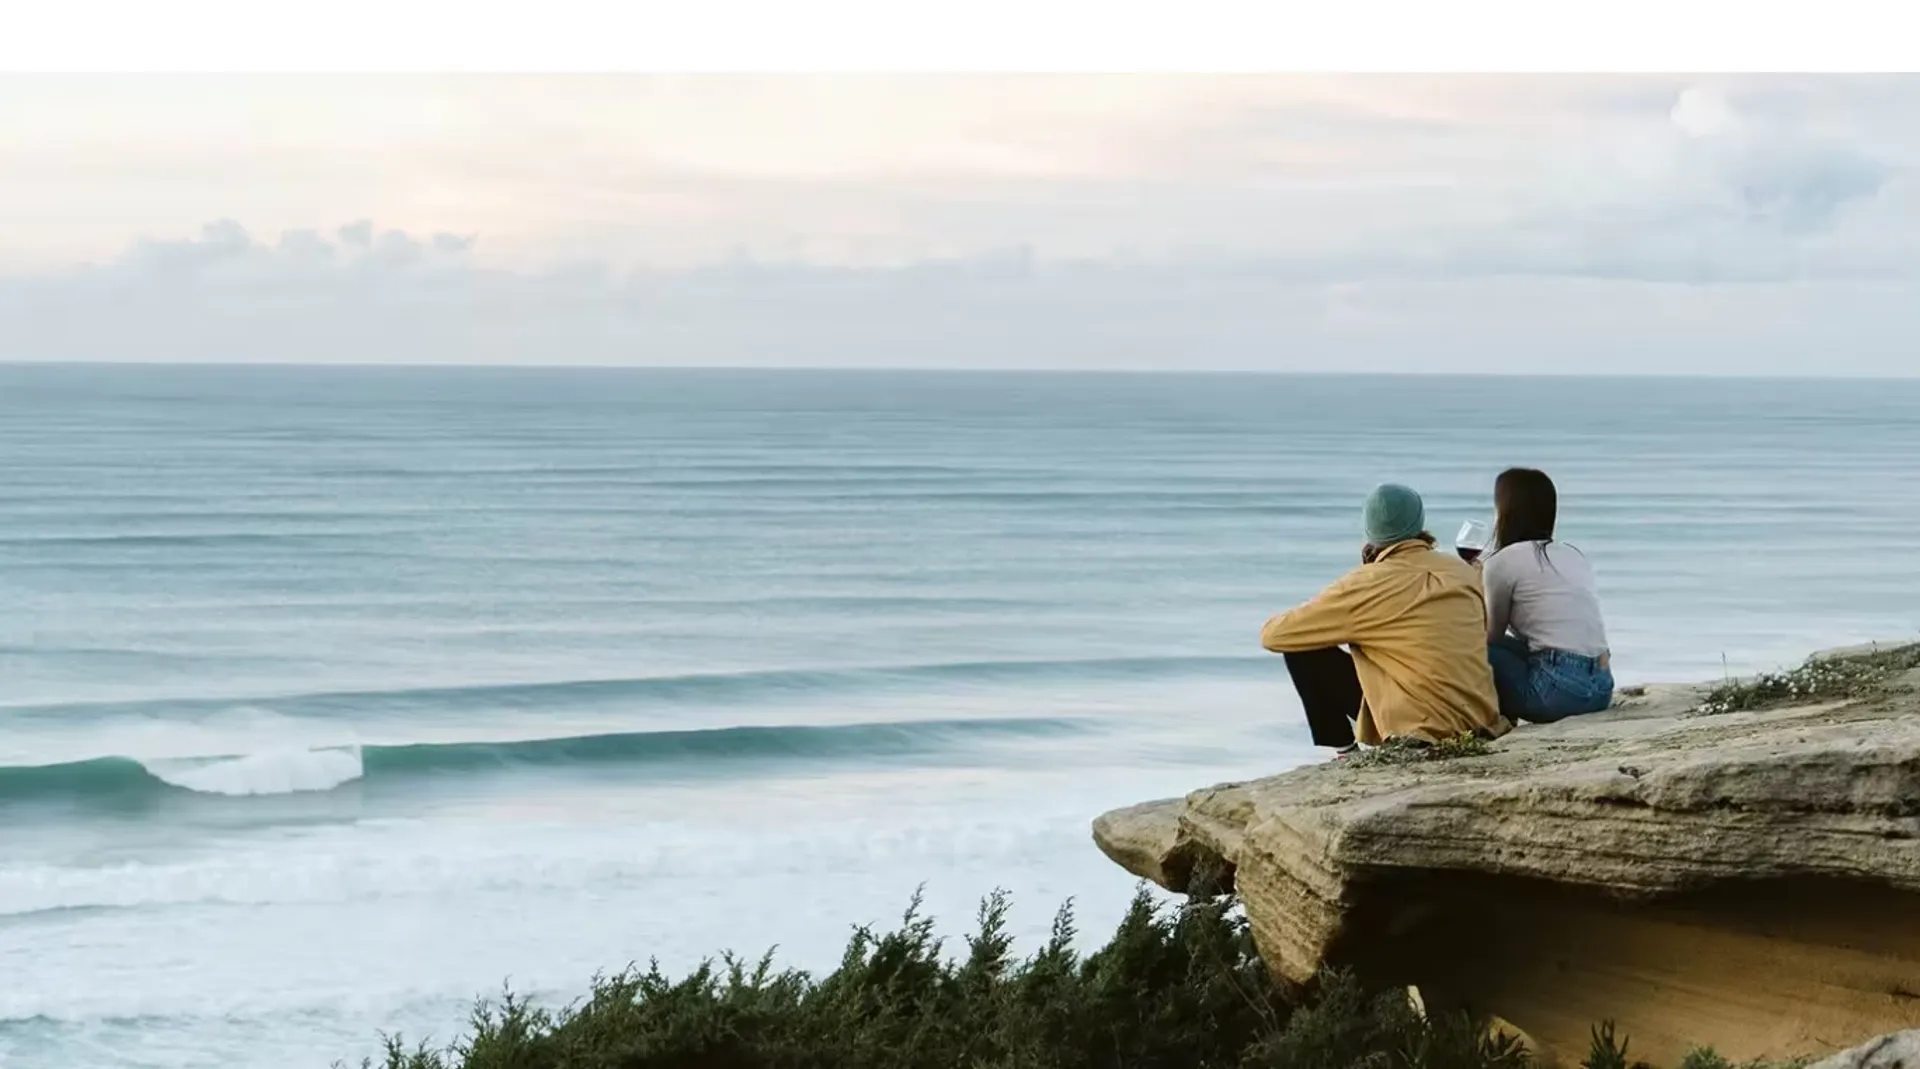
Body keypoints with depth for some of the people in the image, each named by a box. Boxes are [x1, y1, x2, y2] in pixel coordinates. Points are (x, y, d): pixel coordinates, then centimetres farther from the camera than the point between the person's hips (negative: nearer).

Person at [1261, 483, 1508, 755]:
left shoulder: (1367, 583, -7)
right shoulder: (1464, 571, 6)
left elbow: (1273, 635, -1)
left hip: (1425, 732, -6)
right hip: (1482, 724, 6)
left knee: (1304, 652, 5)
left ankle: (1343, 751, 7)